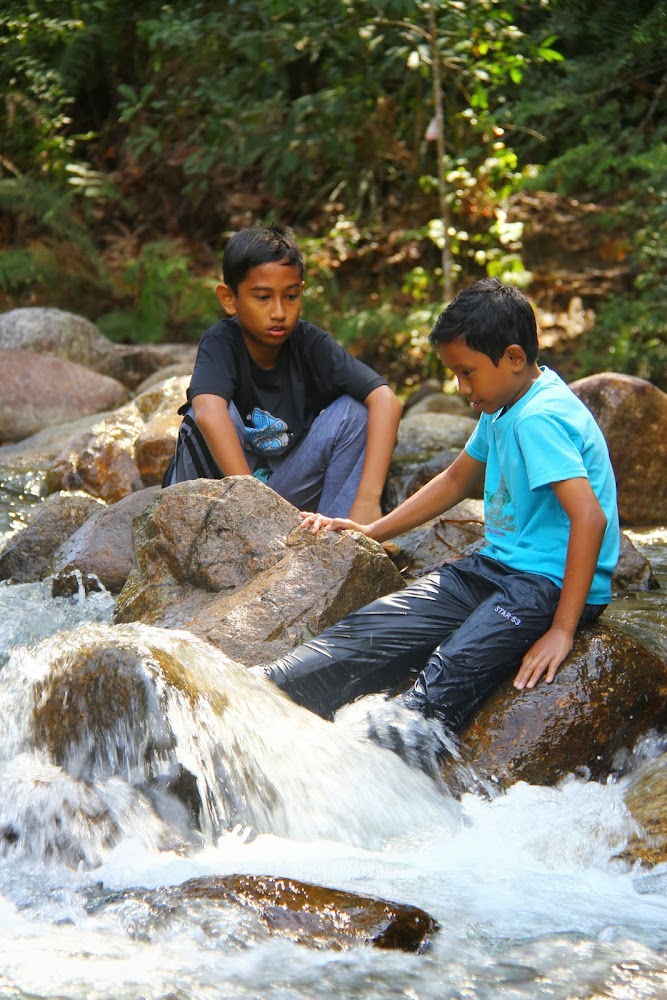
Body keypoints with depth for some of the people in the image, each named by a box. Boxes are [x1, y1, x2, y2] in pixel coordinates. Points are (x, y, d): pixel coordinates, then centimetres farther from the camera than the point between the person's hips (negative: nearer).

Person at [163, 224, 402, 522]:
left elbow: (385, 400, -25)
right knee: (203, 418, -31)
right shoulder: (220, 344, -21)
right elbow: (208, 412, -42)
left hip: (284, 489, 3)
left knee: (354, 411, -17)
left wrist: (367, 500, -39)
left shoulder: (310, 343, -13)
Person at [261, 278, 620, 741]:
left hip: (553, 584, -8)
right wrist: (372, 531, 26)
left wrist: (562, 629, -29)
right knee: (374, 630, -7)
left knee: (450, 675, -30)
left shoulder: (541, 418, -19)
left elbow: (590, 517, -28)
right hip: (497, 567, 8)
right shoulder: (503, 408, 12)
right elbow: (456, 481, 27)